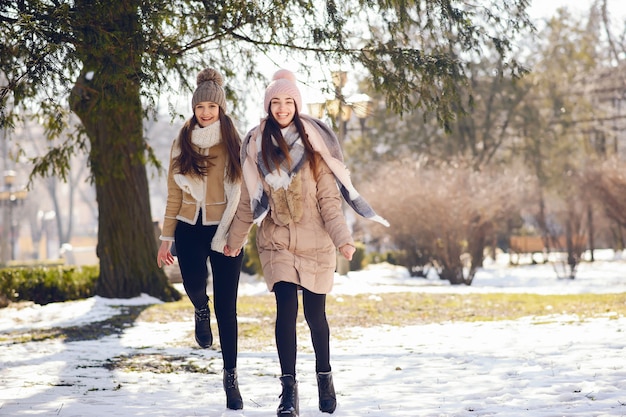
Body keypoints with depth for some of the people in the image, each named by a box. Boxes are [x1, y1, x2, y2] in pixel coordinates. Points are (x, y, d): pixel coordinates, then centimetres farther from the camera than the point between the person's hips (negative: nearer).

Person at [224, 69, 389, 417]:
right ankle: (288, 388, -8)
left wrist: (342, 237, -15)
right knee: (286, 306, -14)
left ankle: (324, 376, 29)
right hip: (277, 241, 1)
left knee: (315, 312, 4)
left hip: (315, 241, 0)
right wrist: (236, 238, 14)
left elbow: (328, 198, -5)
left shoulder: (314, 142, -3)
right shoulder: (256, 145, 2)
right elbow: (248, 200, 11)